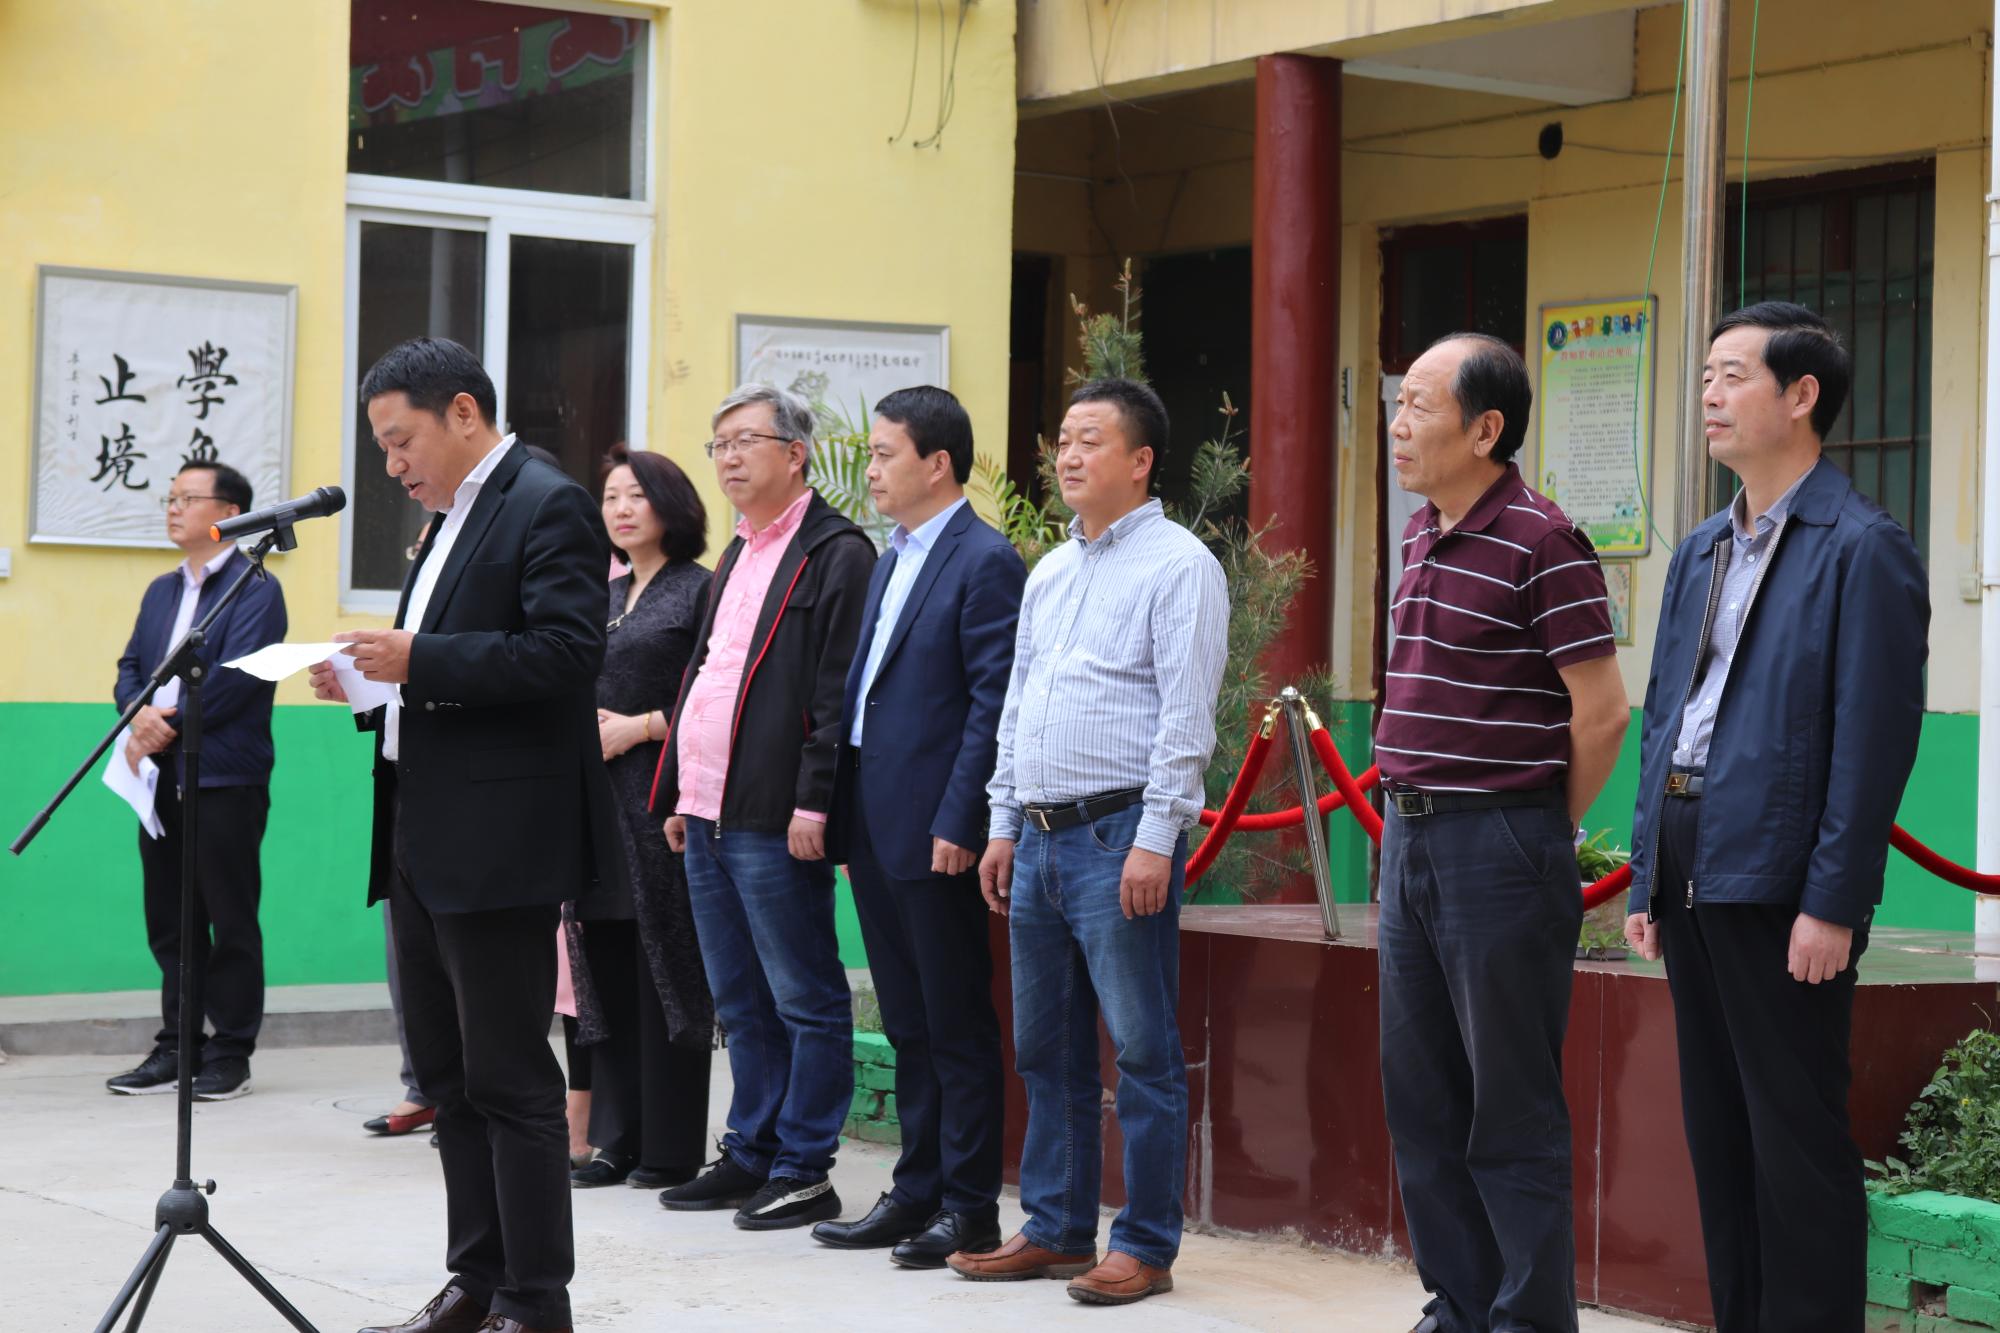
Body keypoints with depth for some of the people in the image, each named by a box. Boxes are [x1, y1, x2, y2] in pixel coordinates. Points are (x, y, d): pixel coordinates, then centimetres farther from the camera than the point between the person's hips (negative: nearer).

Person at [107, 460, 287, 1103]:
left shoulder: (255, 588, -5)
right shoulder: (161, 591, 19)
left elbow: (236, 677, -16)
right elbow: (131, 666, 14)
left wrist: (171, 724, -15)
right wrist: (139, 716, -7)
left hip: (226, 779, -7)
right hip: (163, 779, 7)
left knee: (230, 921, -1)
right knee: (169, 921, 10)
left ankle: (231, 1053, 6)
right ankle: (176, 1045, 17)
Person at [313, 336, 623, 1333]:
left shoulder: (548, 508, -10)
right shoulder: (451, 518, 19)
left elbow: (566, 651, -22)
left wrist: (418, 660, -22)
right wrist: (371, 679, 6)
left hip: (496, 838, -10)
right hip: (422, 836, 10)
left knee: (510, 1078, -5)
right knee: (447, 1073, 14)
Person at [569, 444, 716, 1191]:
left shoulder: (700, 590, -4)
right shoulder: (607, 599, 19)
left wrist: (641, 727, -13)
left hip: (662, 797, -7)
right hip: (599, 798, 7)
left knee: (664, 969, -5)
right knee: (610, 976, 7)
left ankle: (671, 1150, 0)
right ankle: (619, 1141, 12)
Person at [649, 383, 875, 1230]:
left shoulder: (836, 554, -8)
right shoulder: (736, 557, 21)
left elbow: (837, 691, -15)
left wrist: (813, 802, -20)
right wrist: (678, 794, 20)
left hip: (775, 823, -9)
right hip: (708, 819, 9)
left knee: (805, 1000, -2)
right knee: (740, 1002, 15)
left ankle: (804, 1170, 3)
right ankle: (751, 1155, 23)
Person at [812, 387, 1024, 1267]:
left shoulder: (985, 562, -10)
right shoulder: (892, 561, 18)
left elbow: (993, 703, -15)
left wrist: (958, 824, -19)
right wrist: (842, 808, 13)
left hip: (934, 831, -9)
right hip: (873, 824, 9)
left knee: (956, 1026, -2)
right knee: (908, 1024, 13)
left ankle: (970, 1209, 3)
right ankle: (917, 1192, 19)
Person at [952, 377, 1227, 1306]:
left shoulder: (1178, 565, -6)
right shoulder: (1049, 573, 18)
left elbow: (1185, 716, -13)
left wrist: (1156, 840, -18)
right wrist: (1004, 826, 16)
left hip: (1121, 836, -8)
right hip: (1040, 837, 8)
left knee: (1142, 1049, -4)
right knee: (1045, 1047, 12)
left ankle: (1145, 1246, 0)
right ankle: (1055, 1230, 20)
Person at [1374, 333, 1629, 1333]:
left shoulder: (1542, 543, -13)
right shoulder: (1419, 537, 12)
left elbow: (1601, 711, -13)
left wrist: (1542, 830, -3)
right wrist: (1410, 819, 16)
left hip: (1500, 848, -8)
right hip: (1409, 838, 8)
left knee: (1512, 1110, -2)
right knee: (1421, 1099, 13)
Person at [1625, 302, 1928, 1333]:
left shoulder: (1864, 548, -8)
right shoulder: (1701, 553, 16)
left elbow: (1875, 737, -13)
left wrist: (1832, 903, -17)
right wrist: (1648, 874, 13)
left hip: (1780, 880, -8)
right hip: (1692, 874, 8)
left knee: (1795, 1135, -4)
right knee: (1717, 1131, 12)